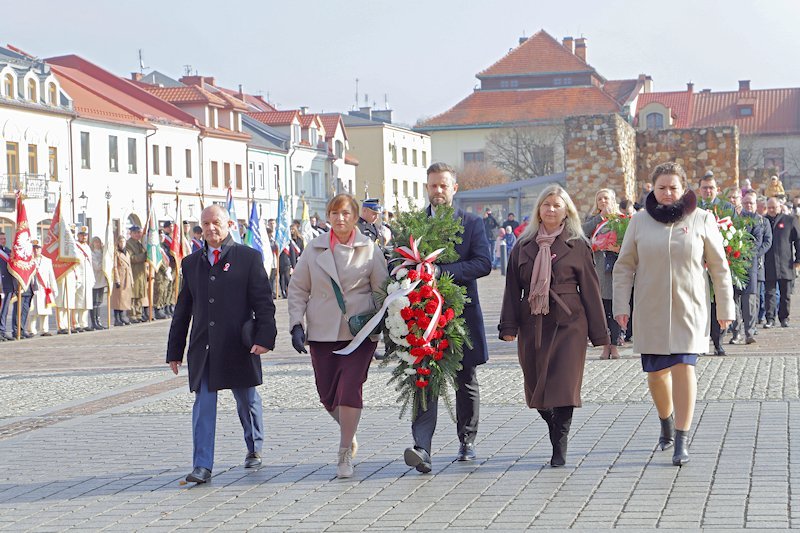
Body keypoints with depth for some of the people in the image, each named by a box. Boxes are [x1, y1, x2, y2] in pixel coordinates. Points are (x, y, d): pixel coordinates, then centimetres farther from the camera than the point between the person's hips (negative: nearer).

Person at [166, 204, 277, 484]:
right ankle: (202, 466, -8)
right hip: (203, 348, 2)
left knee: (247, 401, 12)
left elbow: (263, 302, -3)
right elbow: (183, 310, 15)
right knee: (203, 405, -6)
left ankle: (254, 449, 36)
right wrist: (174, 351, 14)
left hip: (238, 346, -2)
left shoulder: (248, 258, 1)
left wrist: (264, 336, -16)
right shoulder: (191, 263, 12)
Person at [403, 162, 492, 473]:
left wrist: (442, 271, -21)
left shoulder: (471, 224, 3)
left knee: (466, 382, 12)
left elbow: (484, 263, -11)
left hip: (462, 313, 0)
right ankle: (422, 448, -20)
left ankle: (467, 442, 26)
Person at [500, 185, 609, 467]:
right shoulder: (524, 246, 11)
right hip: (532, 325, 3)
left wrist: (599, 333, 2)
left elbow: (590, 290, 4)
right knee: (536, 387, 6)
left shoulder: (577, 246, 4)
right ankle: (557, 431, 30)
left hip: (568, 325, -3)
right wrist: (508, 326, 0)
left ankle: (560, 448, -4)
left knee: (563, 384, -10)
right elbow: (513, 288, 10)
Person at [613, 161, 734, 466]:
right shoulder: (640, 221, 3)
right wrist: (621, 305, 0)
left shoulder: (701, 220, 0)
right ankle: (667, 423, 34)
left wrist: (725, 307, 5)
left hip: (689, 309, -2)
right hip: (650, 311, 2)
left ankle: (682, 441, -10)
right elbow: (624, 266, 7)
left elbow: (719, 267, 5)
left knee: (683, 368, -13)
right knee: (655, 373, 5)